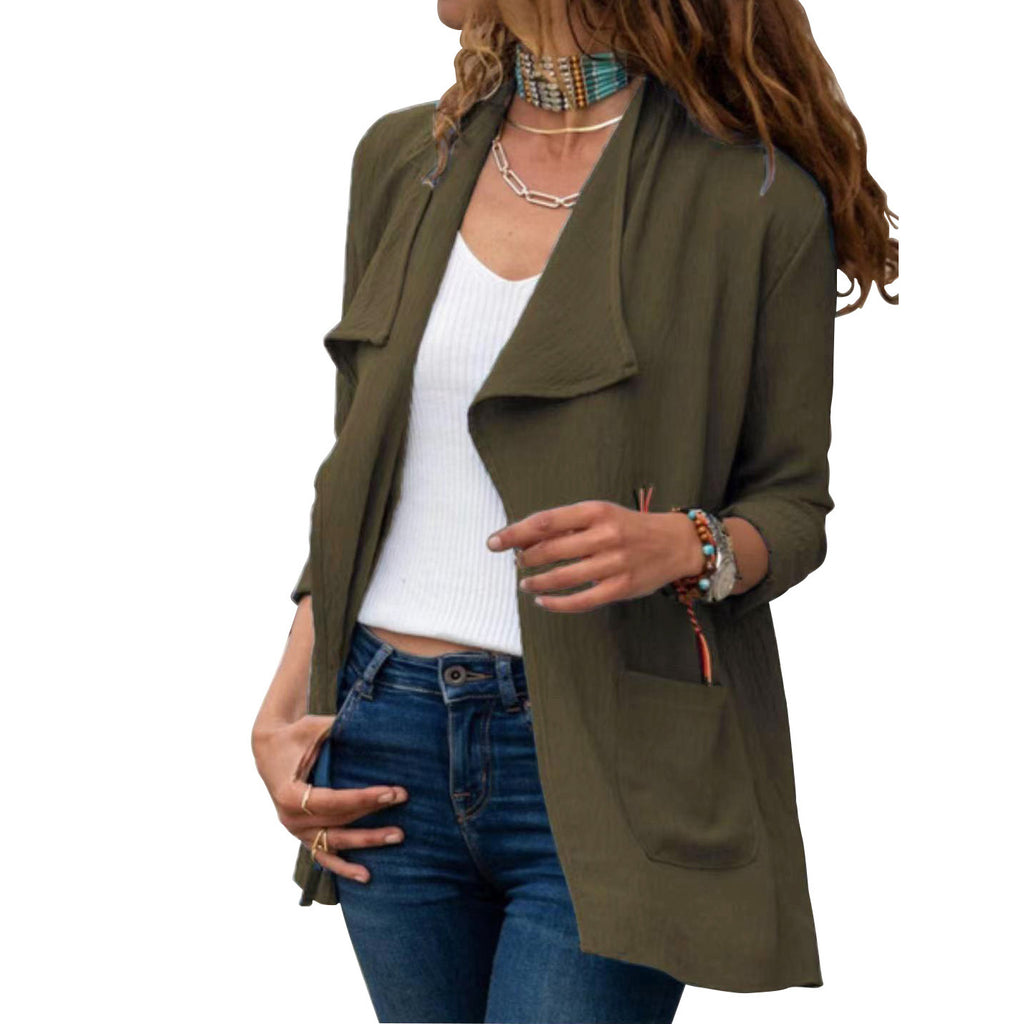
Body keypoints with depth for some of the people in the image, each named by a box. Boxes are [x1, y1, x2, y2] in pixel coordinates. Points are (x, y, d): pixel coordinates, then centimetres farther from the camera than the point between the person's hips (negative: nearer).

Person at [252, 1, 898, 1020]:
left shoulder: (760, 195, -6)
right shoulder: (401, 159, 9)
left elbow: (793, 506, 0)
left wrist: (685, 547, -22)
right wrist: (281, 711, 6)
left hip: (602, 779, -4)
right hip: (390, 746, 5)